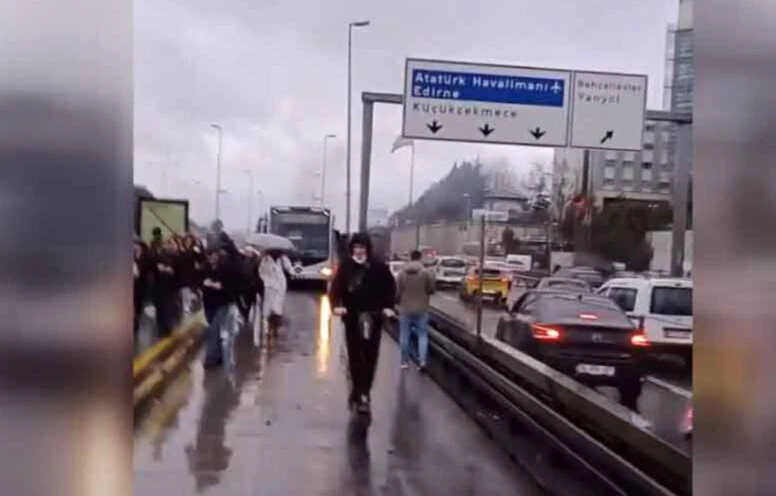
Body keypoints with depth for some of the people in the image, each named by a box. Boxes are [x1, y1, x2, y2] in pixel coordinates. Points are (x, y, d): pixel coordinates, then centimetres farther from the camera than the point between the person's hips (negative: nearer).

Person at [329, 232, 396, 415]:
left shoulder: (379, 266, -4)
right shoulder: (346, 266, -1)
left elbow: (390, 286, 3)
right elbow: (336, 286, -4)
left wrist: (388, 306, -8)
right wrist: (337, 305, -20)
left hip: (372, 317, -1)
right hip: (352, 317, 2)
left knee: (369, 357, -2)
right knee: (354, 356, 8)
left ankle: (362, 394, 5)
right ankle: (359, 393, 20)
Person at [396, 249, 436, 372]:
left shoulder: (402, 273, -5)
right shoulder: (426, 273, -9)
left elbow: (397, 291, -3)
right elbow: (431, 289, -5)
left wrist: (398, 302, 15)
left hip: (405, 309, 1)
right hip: (421, 309, -1)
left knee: (404, 336, 11)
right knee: (422, 335, 7)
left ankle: (405, 361, 17)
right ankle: (422, 360, -8)